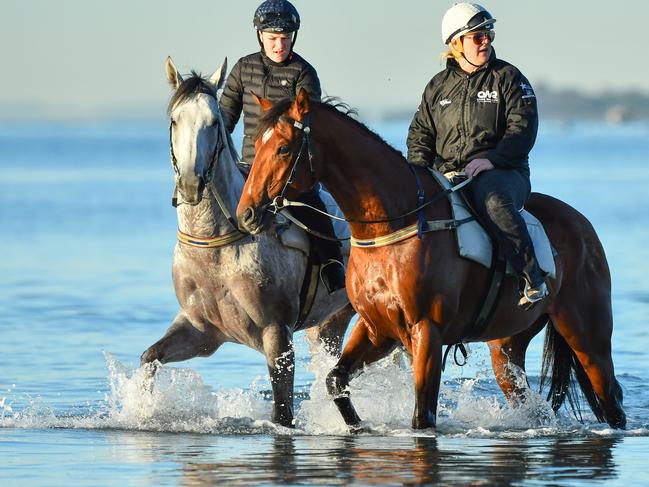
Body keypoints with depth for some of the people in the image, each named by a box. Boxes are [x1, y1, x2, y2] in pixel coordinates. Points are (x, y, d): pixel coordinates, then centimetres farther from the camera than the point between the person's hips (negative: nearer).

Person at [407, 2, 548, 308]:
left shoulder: (507, 78, 5)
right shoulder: (438, 87, 16)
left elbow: (522, 129, -4)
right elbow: (420, 133, 20)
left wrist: (488, 161, -18)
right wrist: (419, 170, 0)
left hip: (502, 171, -4)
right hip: (446, 176, 4)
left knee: (492, 199, -40)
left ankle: (532, 279, -36)